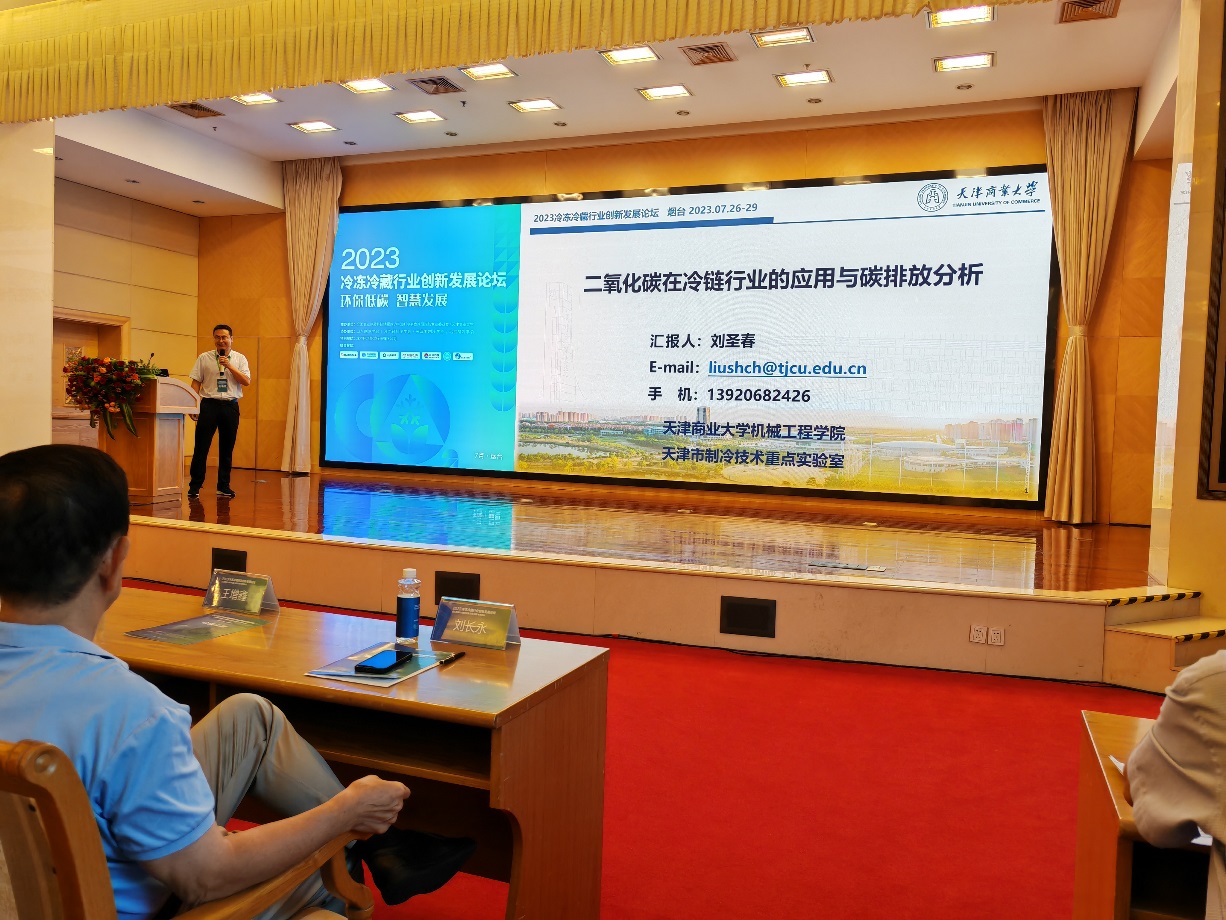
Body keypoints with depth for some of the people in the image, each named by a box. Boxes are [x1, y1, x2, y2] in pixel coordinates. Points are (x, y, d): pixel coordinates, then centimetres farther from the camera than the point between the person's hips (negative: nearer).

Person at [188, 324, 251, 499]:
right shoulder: (204, 358, 5)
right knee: (201, 447, -1)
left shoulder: (240, 359, 7)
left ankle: (223, 485, 19)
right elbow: (196, 382, 4)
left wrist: (229, 366, -13)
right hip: (209, 404, -1)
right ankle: (194, 486, 7)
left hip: (230, 406, 1)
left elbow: (247, 381, -4)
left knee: (227, 448, 8)